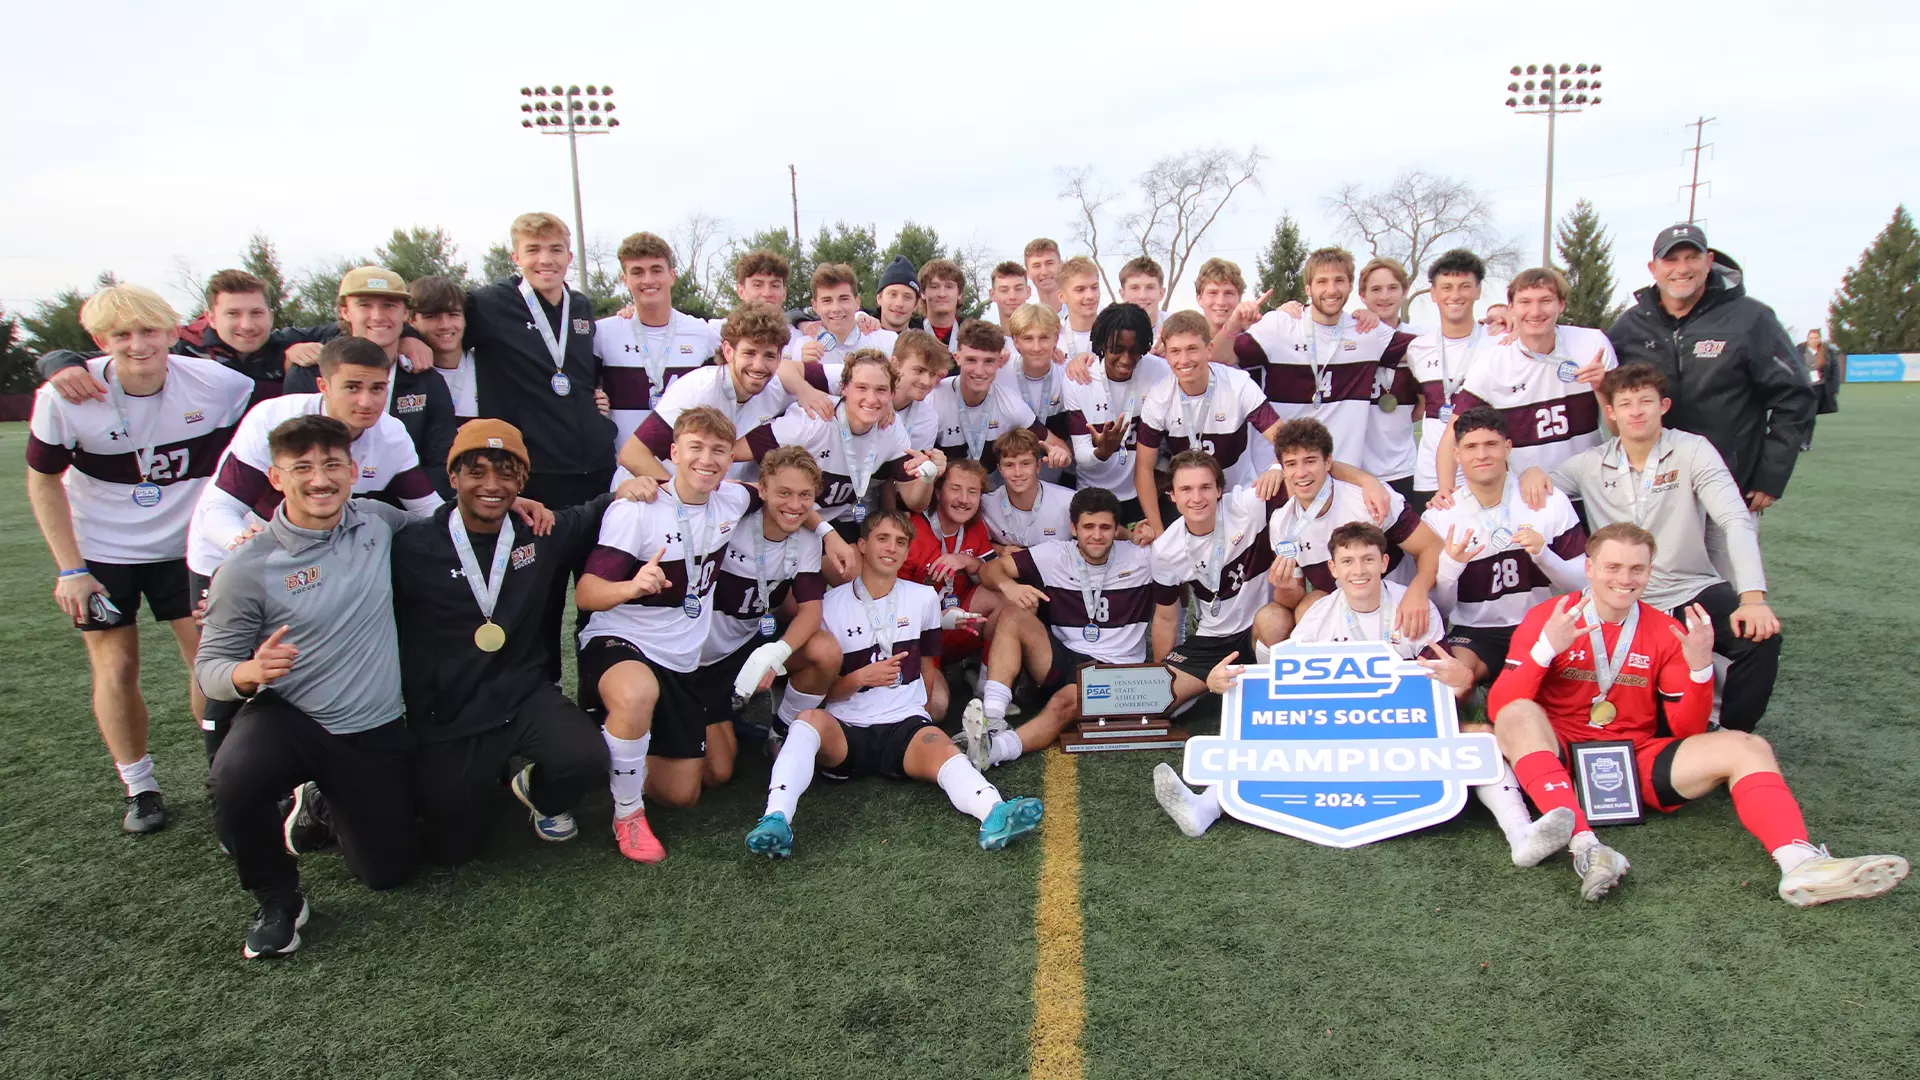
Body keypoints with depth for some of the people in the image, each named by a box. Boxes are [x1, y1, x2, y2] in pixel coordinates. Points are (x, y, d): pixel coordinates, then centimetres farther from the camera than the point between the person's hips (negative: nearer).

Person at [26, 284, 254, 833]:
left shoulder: (219, 385, -20)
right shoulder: (65, 397, -19)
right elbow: (43, 482, -5)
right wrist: (70, 569, -8)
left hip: (186, 546, 1)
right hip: (98, 552, 0)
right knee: (116, 669, 2)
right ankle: (139, 788, 19)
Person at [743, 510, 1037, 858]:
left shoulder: (924, 598, 14)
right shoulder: (832, 604, 8)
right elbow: (823, 689, 9)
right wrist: (860, 678, -10)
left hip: (905, 724, 0)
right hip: (845, 730, 0)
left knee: (941, 749, -34)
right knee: (811, 718, -34)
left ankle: (995, 816, -60)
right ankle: (776, 819, -50)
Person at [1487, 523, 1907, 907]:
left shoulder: (1667, 633, 7)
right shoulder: (1546, 618, -4)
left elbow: (1687, 731, 5)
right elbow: (1500, 709, -13)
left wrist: (1699, 666, -11)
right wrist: (1545, 649, -26)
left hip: (1638, 761, 4)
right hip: (1559, 760, -4)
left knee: (1747, 747, -12)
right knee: (1520, 714, -33)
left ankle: (1800, 864, -36)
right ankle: (1585, 846, -47)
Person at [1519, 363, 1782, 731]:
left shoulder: (1692, 450, -3)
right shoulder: (1591, 465, 3)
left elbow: (1736, 522, -12)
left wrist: (1753, 598, -25)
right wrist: (1531, 474, -18)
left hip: (1694, 592, 0)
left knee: (1761, 638, -25)